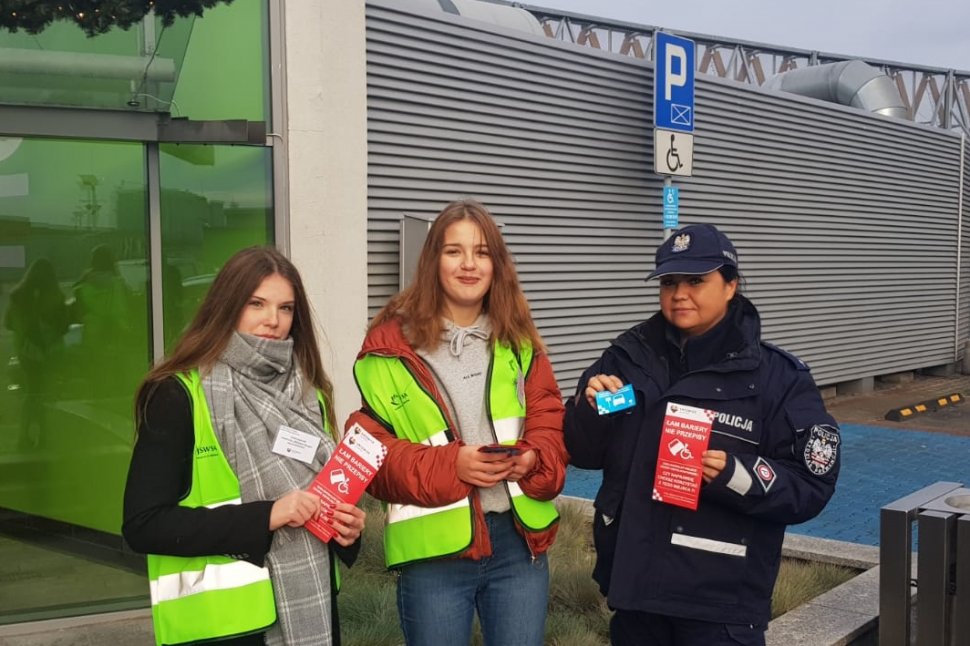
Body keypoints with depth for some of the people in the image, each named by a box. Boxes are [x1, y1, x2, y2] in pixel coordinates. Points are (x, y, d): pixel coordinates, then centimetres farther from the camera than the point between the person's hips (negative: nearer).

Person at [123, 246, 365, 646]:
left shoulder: (308, 393, 9)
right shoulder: (179, 396, -10)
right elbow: (143, 525, -15)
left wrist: (346, 525, -3)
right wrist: (264, 517, -21)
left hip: (312, 611, 6)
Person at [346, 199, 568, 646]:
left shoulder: (518, 341, 9)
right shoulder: (392, 343, -4)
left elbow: (551, 428, 8)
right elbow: (370, 448, -6)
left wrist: (532, 459, -13)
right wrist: (451, 465, -19)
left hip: (519, 541, 3)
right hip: (434, 549, -3)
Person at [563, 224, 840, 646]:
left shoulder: (777, 377, -6)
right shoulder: (628, 357, 3)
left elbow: (810, 488, -6)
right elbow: (583, 453, 8)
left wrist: (736, 475, -22)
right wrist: (589, 408, -11)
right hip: (633, 581, 3)